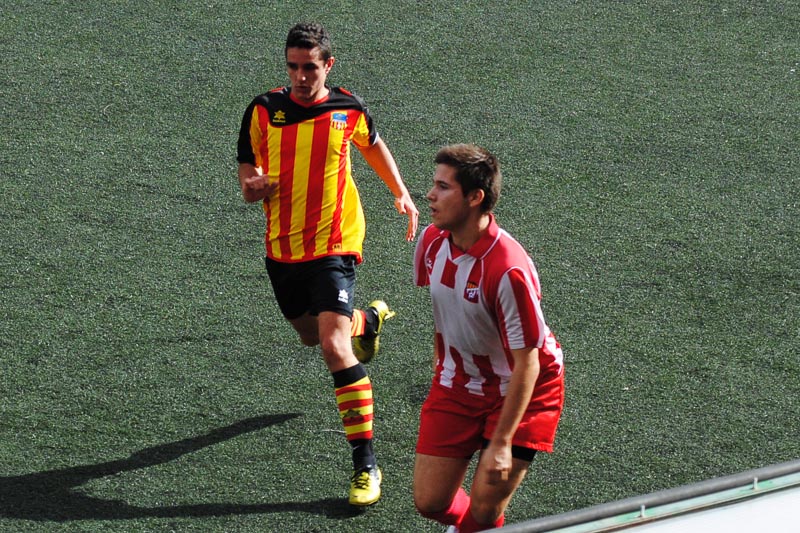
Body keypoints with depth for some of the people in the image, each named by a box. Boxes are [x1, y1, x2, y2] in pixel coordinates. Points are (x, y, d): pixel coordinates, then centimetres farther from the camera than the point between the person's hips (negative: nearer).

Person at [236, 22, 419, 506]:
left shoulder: (349, 109, -5)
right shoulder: (264, 111, -5)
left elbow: (374, 145, 18)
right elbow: (247, 177, 0)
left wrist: (401, 192, 10)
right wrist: (255, 187, -23)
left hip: (335, 247, -4)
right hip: (282, 248, 4)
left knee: (335, 346, -19)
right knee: (311, 335, 23)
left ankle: (366, 462, -16)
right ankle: (369, 320, 59)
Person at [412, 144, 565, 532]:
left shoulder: (509, 271, -31)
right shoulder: (433, 241, -10)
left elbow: (526, 365, -26)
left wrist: (501, 444, -24)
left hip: (521, 390, -6)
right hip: (456, 383, 6)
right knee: (429, 501, 3)